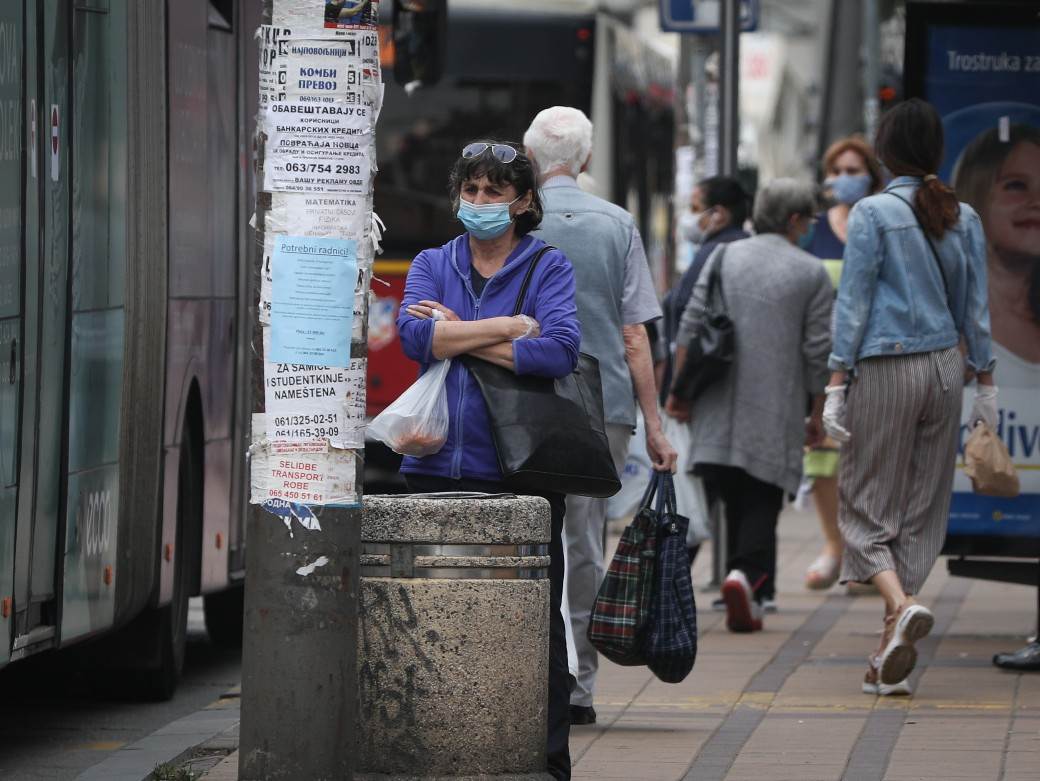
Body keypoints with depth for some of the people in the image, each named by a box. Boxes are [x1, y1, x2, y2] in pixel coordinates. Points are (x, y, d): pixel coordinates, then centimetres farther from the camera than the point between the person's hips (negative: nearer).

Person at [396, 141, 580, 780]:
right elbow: (415, 336, -7)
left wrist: (458, 335, -9)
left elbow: (560, 350, -14)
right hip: (438, 468, 3)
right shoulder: (432, 265, 13)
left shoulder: (549, 267, 4)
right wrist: (509, 327, -10)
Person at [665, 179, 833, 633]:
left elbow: (690, 327, 3)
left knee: (733, 503, 8)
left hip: (719, 410, 2)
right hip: (776, 416, -2)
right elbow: (819, 354, -1)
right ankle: (747, 574, -22)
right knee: (762, 504, 1)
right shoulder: (811, 274, 0)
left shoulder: (724, 257, 7)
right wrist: (818, 417, 8)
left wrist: (679, 389, 8)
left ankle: (744, 595, 5)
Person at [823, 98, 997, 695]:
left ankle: (901, 604, -23)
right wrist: (986, 382, 16)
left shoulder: (874, 213, -8)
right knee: (921, 509, 9)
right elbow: (975, 308, 9)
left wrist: (838, 383, -6)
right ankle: (893, 654, 9)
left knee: (867, 504, 4)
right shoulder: (964, 219, 5)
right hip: (945, 368, 4)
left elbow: (854, 303, -9)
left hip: (884, 371, -4)